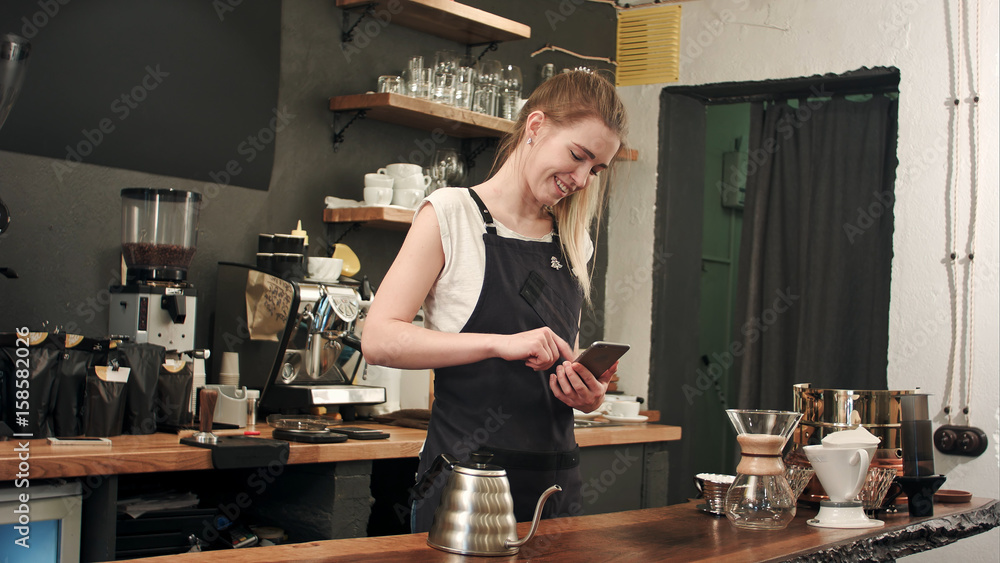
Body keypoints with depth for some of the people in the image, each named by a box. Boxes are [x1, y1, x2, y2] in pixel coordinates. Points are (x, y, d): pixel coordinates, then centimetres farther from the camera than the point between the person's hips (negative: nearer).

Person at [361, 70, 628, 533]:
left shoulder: (573, 243, 14)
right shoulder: (452, 214, -4)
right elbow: (379, 339, -13)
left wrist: (586, 394, -1)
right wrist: (500, 343, -22)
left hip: (554, 482, 6)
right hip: (465, 480, -5)